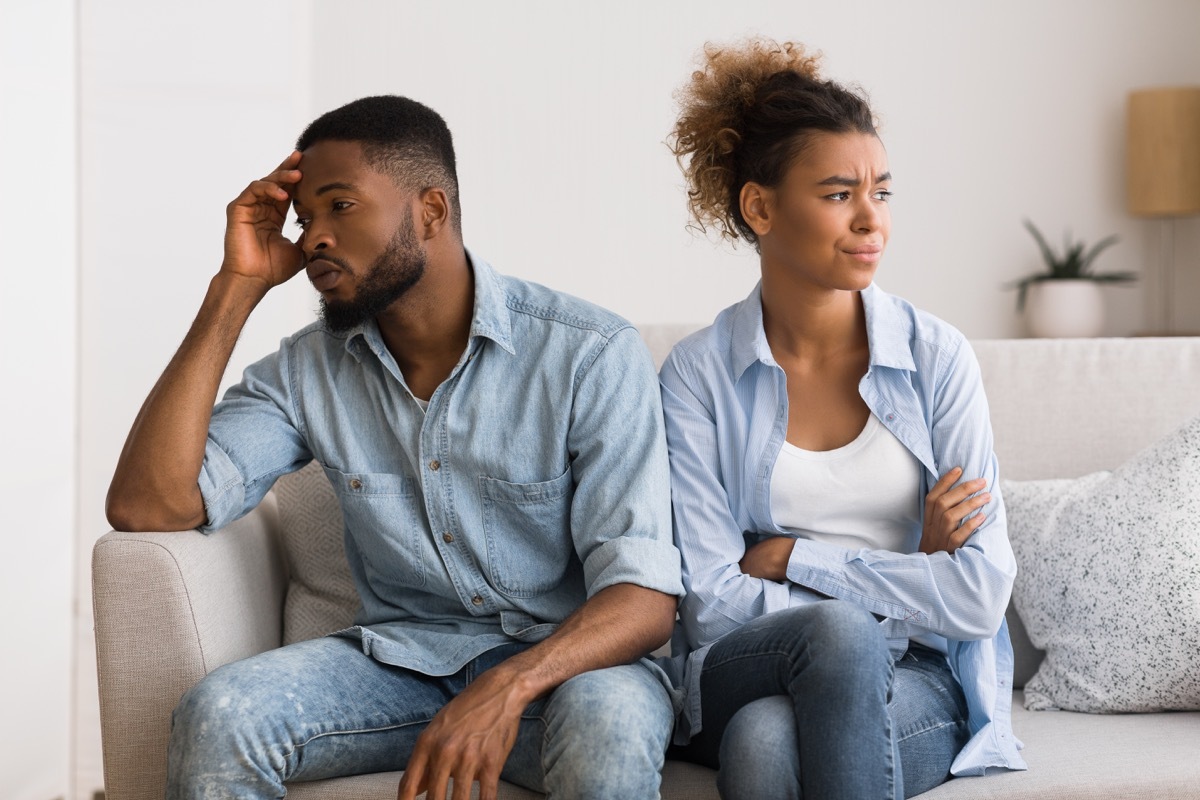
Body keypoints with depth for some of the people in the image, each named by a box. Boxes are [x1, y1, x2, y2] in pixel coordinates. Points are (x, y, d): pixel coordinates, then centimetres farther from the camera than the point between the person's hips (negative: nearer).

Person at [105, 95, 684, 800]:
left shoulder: (594, 353, -12)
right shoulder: (311, 369, 1)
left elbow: (644, 595, -19)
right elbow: (146, 505, -10)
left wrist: (509, 687, -39)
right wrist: (238, 288, -10)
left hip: (564, 659, -2)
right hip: (402, 658, 3)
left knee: (607, 726, -37)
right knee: (218, 716, -26)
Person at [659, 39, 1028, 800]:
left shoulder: (937, 357, 1)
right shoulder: (698, 374, -1)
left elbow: (980, 595, -5)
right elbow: (710, 608, -7)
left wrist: (791, 558, -8)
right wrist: (906, 576, -8)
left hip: (918, 687, 0)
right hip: (741, 679, 1)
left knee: (765, 737, -35)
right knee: (840, 631, -36)